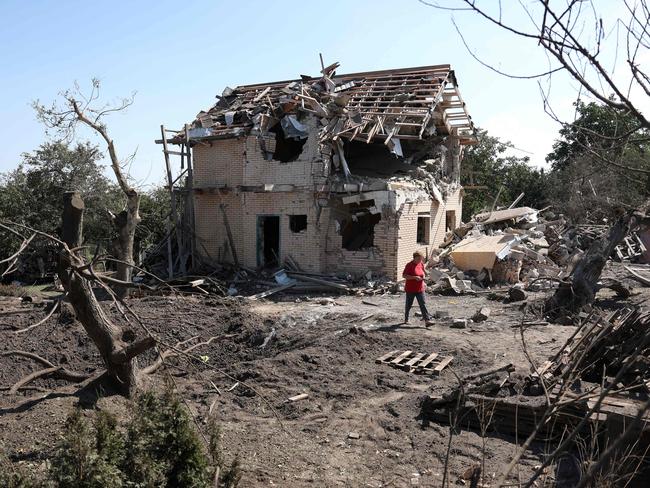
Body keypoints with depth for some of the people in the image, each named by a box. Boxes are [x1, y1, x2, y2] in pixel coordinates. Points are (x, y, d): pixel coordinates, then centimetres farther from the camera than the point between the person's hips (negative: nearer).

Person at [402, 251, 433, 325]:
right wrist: (415, 277, -24)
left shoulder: (421, 264, 5)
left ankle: (427, 320, -7)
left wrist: (423, 277, -1)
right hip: (410, 289, -4)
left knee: (423, 304, -2)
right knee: (409, 305, 8)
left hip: (420, 289, 4)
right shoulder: (409, 265, -12)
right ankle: (406, 319, 25)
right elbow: (404, 275, -17)